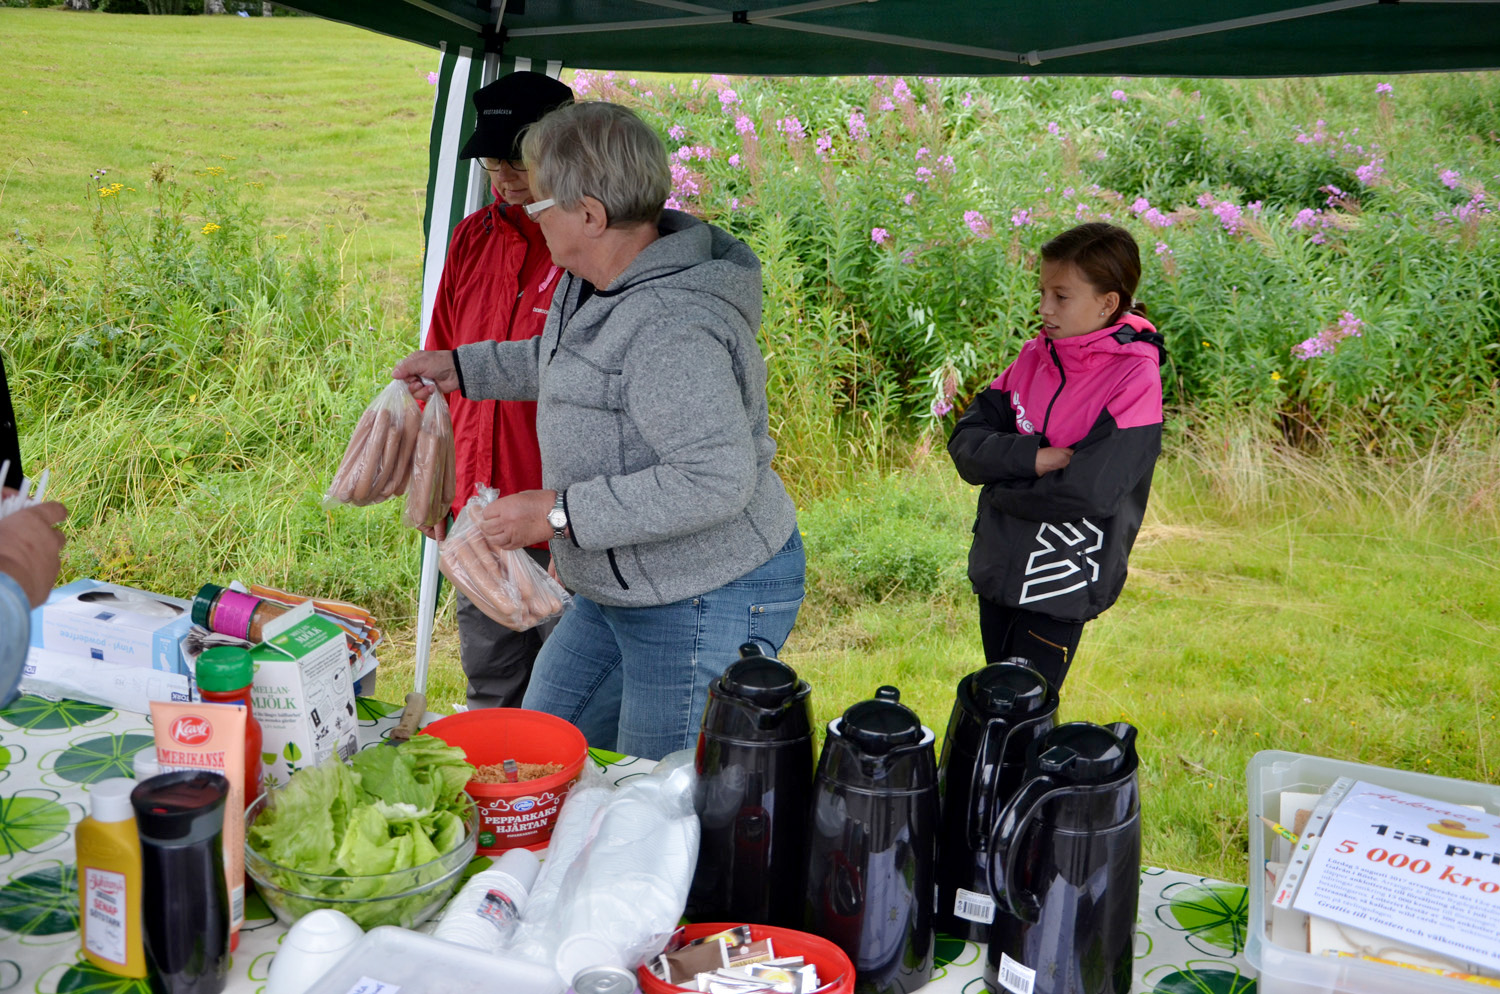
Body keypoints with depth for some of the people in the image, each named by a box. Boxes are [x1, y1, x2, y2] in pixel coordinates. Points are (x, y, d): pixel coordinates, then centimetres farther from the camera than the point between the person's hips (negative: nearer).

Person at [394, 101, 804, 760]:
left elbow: (717, 480, -34)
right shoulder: (597, 283, 3)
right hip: (620, 590, 11)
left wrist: (561, 512, -28)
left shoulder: (670, 328, -30)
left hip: (704, 606, -11)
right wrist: (462, 367, 24)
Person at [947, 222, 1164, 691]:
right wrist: (1031, 458, -20)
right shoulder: (1035, 356, 2)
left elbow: (1088, 490, -22)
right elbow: (966, 442, -3)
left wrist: (1001, 489, -10)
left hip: (1061, 585, -6)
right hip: (997, 566, 6)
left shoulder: (1134, 378, -16)